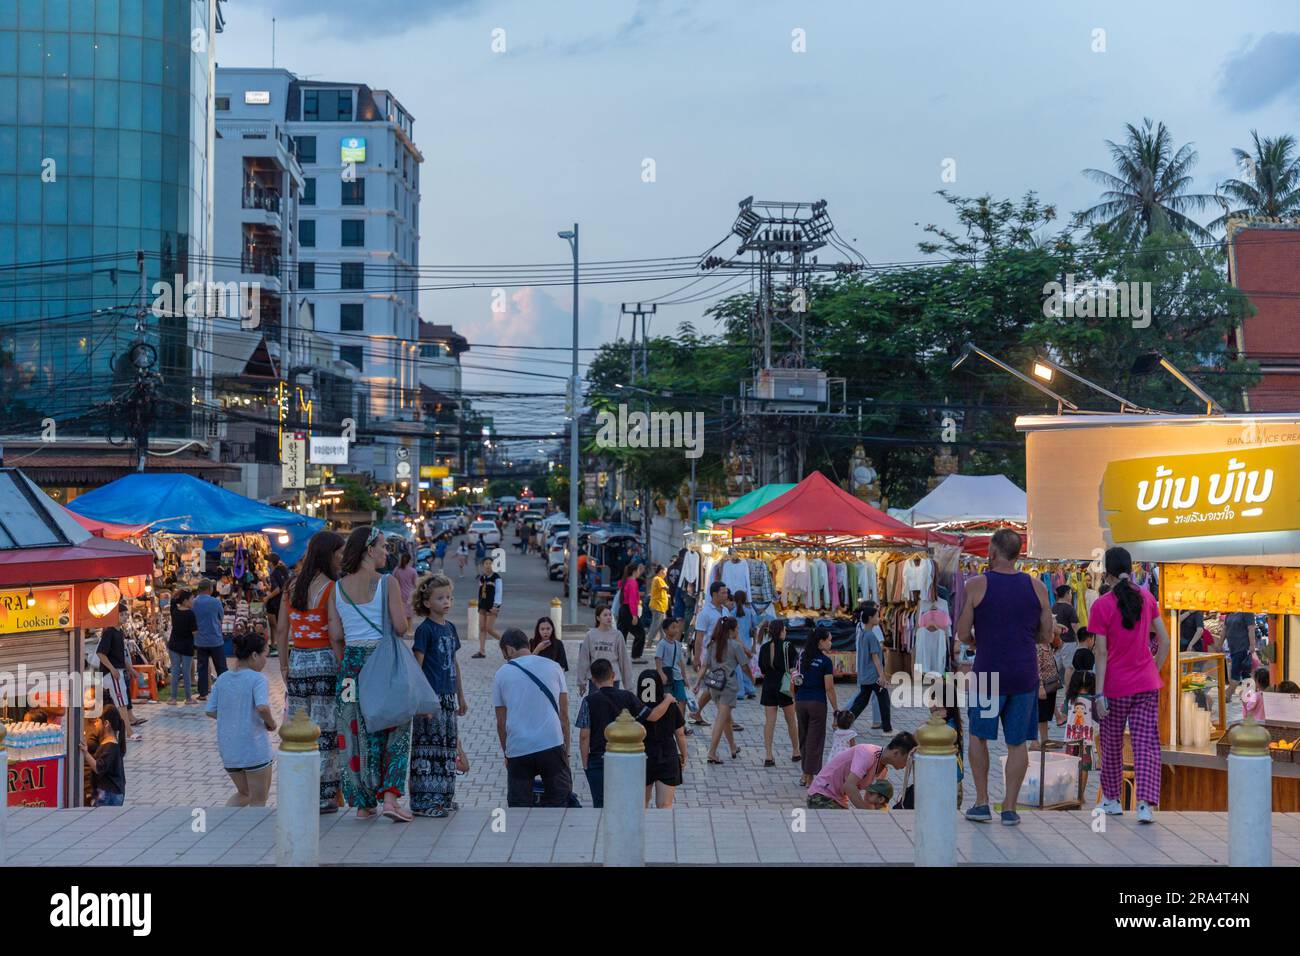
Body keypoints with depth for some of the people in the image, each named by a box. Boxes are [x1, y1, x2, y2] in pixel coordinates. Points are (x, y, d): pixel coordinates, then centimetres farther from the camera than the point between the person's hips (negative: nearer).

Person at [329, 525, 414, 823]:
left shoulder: (338, 587, 4)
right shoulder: (387, 583, -9)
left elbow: (335, 636, 4)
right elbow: (401, 627, -11)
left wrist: (345, 664, 15)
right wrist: (400, 608, 9)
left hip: (351, 663, 4)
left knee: (355, 731, 10)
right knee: (392, 729, 6)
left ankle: (363, 804, 14)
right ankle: (389, 795, -6)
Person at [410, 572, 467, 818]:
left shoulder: (450, 628, 13)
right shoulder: (425, 629, -10)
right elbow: (417, 666, -13)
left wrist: (461, 697, 22)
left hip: (447, 697, 8)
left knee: (448, 746, 12)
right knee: (428, 747, -7)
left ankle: (442, 797, 21)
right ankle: (424, 802, -4)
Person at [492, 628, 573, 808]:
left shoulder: (502, 673, 7)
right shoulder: (552, 666, 8)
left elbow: (501, 722, 8)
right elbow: (564, 714, 8)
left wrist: (506, 753, 18)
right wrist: (566, 750, 14)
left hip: (518, 749, 0)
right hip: (552, 744, 0)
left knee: (518, 805, 9)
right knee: (558, 802, 9)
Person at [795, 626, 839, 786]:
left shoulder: (802, 656, 6)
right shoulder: (825, 661, -12)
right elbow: (829, 688, -12)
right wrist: (836, 708, -5)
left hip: (800, 701, 6)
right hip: (817, 703, -6)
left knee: (804, 737, 16)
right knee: (815, 740, 2)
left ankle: (805, 774, 21)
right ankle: (810, 777, 4)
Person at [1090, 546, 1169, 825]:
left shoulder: (1102, 606, -12)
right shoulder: (1147, 598, 1)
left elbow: (1102, 654, -12)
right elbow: (1165, 641, 4)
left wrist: (1099, 693, -10)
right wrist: (1155, 671, 15)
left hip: (1115, 687, -3)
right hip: (1147, 686, 3)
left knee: (1112, 744, 14)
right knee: (1147, 744, 0)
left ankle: (1112, 800, 27)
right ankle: (1146, 804, -12)